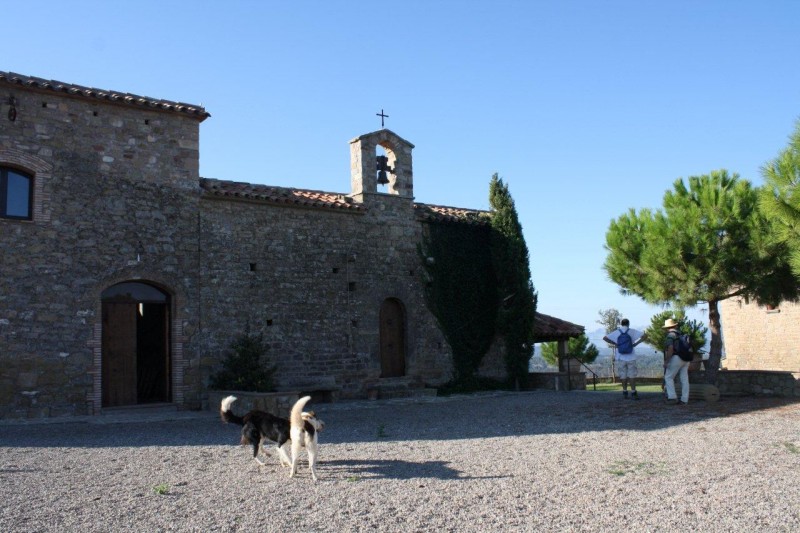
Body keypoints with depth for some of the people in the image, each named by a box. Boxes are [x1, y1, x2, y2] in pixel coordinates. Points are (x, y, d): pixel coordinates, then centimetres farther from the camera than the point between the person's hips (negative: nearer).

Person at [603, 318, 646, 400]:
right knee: (632, 375, 3)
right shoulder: (632, 331, -3)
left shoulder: (616, 332, 0)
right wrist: (635, 343, -5)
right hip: (631, 358, -1)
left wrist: (614, 343, 0)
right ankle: (633, 392, 1)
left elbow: (605, 338, -3)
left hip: (621, 358, 1)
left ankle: (625, 392, 12)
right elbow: (643, 336, -8)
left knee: (623, 375, 9)